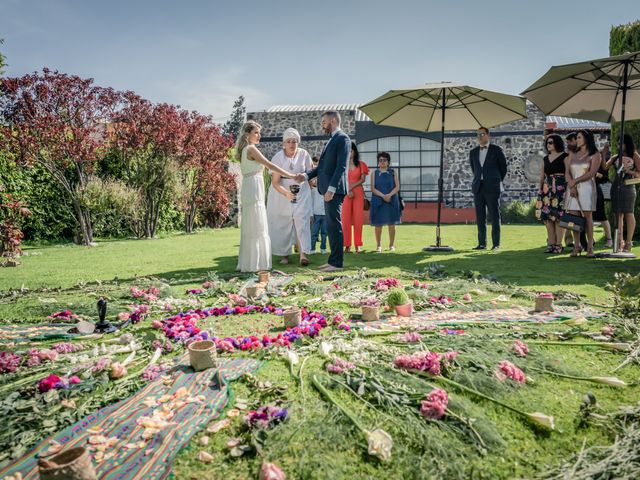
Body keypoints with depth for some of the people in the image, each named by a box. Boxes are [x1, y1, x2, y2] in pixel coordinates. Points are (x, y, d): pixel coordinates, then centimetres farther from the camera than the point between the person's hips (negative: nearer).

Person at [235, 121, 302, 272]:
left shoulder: (245, 150, 18)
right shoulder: (251, 149, -10)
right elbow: (270, 166, -16)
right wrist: (293, 176, -15)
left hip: (248, 192, 9)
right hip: (254, 191, -9)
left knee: (249, 229, 11)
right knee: (257, 229, -6)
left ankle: (247, 264, 16)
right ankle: (255, 264, -2)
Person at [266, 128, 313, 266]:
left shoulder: (304, 154, -9)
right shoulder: (278, 157, -14)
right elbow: (275, 182, -19)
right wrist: (287, 193, -35)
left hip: (301, 193, 0)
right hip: (281, 194, 0)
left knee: (302, 221, -13)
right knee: (282, 225, 5)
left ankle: (303, 254, -18)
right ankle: (284, 255, 19)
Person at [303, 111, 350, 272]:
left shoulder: (342, 138, -7)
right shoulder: (332, 140, 22)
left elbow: (341, 166, -17)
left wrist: (331, 188, -23)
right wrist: (306, 175, 7)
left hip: (334, 190, -10)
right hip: (328, 189, 10)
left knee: (335, 225, -7)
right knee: (331, 226, 12)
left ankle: (337, 262, -2)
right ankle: (333, 260, 19)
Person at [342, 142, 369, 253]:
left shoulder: (361, 164, 9)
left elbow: (362, 179, 1)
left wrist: (351, 186, -10)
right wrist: (348, 190, -11)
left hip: (358, 193, 0)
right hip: (345, 193, 0)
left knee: (358, 218, -2)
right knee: (345, 218, -5)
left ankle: (358, 245, 2)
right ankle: (347, 245, -2)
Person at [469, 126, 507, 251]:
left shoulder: (496, 150, 2)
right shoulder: (473, 152, 13)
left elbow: (503, 168, 9)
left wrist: (497, 182, 13)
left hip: (492, 188, -4)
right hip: (478, 188, 4)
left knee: (495, 216, -1)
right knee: (480, 216, 4)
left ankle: (496, 243, 3)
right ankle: (482, 243, 9)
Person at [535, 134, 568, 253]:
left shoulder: (564, 157, 0)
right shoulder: (545, 158, 18)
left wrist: (569, 188, -15)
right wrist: (540, 189, 12)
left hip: (560, 188, -6)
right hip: (547, 189, 6)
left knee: (558, 216, -8)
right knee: (547, 216, 2)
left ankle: (558, 244, -4)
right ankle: (550, 244, 7)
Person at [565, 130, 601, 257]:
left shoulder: (595, 155, 5)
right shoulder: (572, 154, 17)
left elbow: (591, 173, -8)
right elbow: (567, 172, 6)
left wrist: (575, 181, -10)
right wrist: (571, 186, -9)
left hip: (586, 187, -3)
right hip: (572, 188, 4)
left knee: (587, 217, -4)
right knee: (573, 217, -2)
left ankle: (590, 247, -2)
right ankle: (577, 246, 3)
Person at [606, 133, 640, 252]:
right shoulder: (616, 157, 15)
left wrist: (628, 171, -14)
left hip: (628, 187, -4)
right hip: (616, 187, 4)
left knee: (628, 213, -5)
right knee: (618, 214, 3)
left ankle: (628, 242, -2)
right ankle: (620, 242, 8)